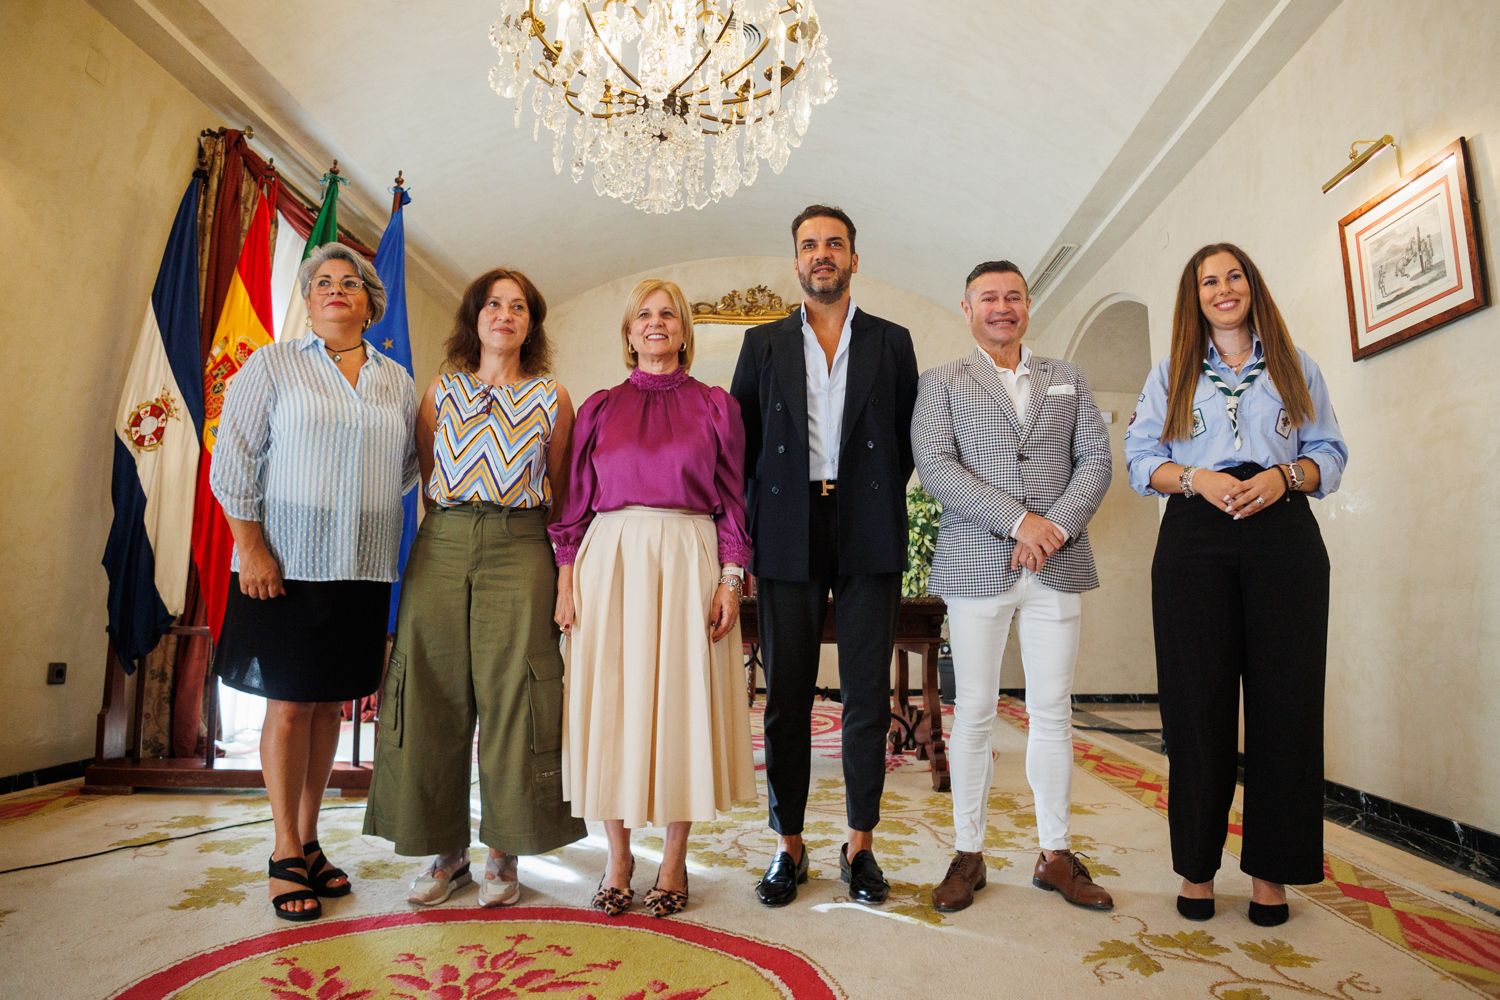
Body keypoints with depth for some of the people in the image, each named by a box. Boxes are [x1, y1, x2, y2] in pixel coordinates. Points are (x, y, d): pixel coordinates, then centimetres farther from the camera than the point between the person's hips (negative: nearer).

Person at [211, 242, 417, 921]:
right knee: (288, 704, 2)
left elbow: (411, 464, 21)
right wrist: (250, 546, -10)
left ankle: (309, 841, 23)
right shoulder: (272, 364, 3)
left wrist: (369, 501, 8)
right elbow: (233, 461, -3)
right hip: (287, 563, -3)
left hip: (364, 568, 3)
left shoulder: (397, 381, 12)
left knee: (330, 702, 10)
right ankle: (286, 853, 16)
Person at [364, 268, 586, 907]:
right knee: (434, 695, 3)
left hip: (518, 550, -2)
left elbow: (556, 492, 9)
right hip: (441, 546, 2)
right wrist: (455, 527, 9)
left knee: (510, 696, -2)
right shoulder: (442, 392, 12)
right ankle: (446, 849, 18)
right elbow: (428, 475, 18)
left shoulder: (552, 399, 7)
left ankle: (504, 852, 13)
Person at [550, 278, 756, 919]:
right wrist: (566, 579, 1)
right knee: (610, 702, 3)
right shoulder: (599, 407, 13)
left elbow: (733, 502, 5)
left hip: (688, 561, -1)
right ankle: (618, 859, 18)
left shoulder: (715, 405, 9)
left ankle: (674, 862, 16)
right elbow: (576, 501, 10)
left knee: (683, 702, 1)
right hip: (609, 559, 2)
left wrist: (730, 581, -5)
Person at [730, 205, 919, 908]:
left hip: (868, 535, 0)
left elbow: (908, 439, 13)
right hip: (789, 534, 0)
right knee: (787, 696, 4)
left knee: (868, 694, 4)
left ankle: (860, 845, 20)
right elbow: (739, 442, 9)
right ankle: (789, 845, 19)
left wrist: (876, 499, 3)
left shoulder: (891, 342, 12)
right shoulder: (763, 345, 12)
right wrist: (740, 540, 3)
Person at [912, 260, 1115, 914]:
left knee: (1052, 711, 7)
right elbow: (934, 466, -6)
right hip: (976, 562, -2)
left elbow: (1097, 459, 8)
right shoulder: (942, 382, 8)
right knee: (973, 712, 3)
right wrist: (1018, 521, -14)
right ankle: (968, 854, 16)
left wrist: (1057, 526, -9)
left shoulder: (1067, 380, 17)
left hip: (1057, 565, 3)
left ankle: (1056, 855, 20)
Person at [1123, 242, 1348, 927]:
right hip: (1194, 539, 0)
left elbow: (1329, 454, 12)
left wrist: (1284, 475, -9)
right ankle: (1197, 865, 9)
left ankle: (1270, 868, 12)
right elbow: (1141, 460, 8)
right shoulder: (1170, 374, 16)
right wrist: (1198, 478, -10)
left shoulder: (1295, 367, 17)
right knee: (1198, 701, -1)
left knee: (1285, 697, -1)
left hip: (1283, 537, 1)